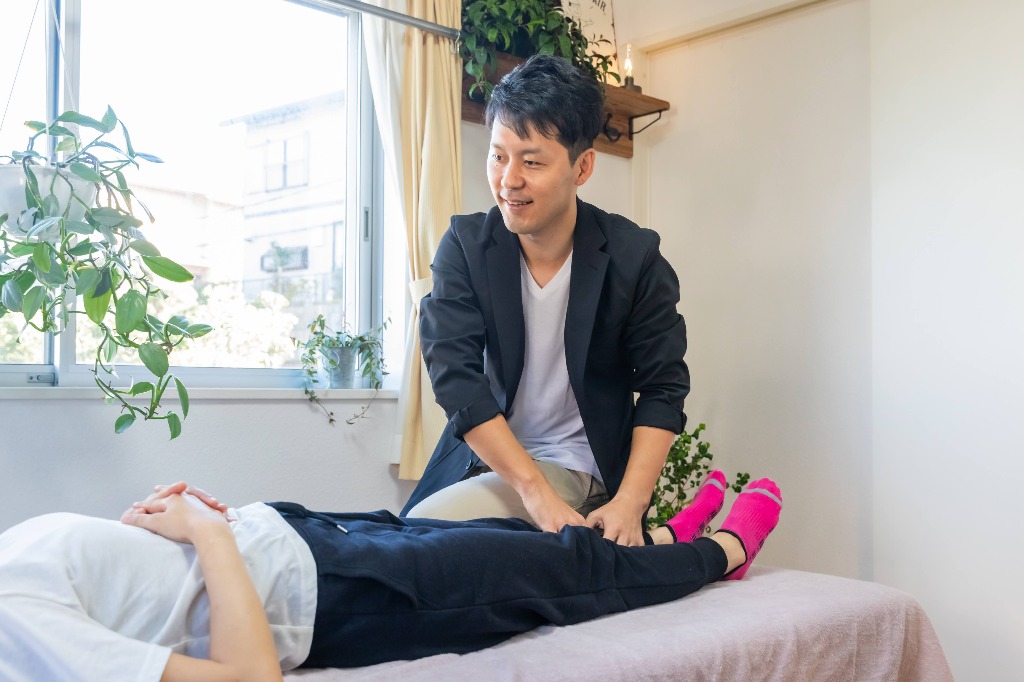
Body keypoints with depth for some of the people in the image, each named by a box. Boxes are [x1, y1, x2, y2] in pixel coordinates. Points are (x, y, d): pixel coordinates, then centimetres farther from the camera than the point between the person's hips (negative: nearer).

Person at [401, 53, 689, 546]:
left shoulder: (634, 257, -9)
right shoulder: (465, 245, -6)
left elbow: (663, 390, -4)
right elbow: (455, 376, -16)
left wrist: (629, 505, -19)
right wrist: (537, 494, -25)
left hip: (579, 471, -3)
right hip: (483, 461, 3)